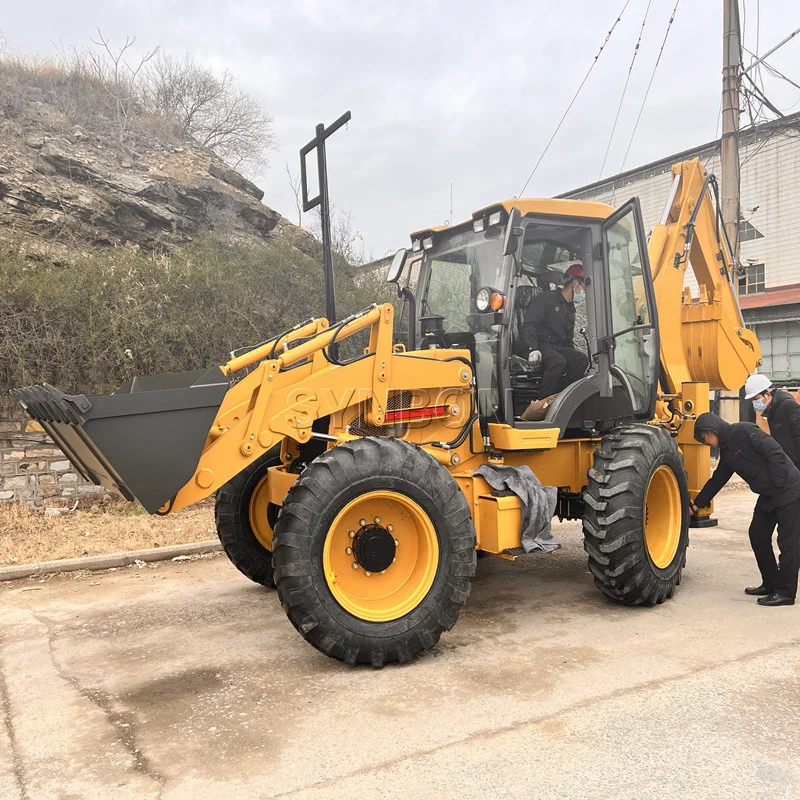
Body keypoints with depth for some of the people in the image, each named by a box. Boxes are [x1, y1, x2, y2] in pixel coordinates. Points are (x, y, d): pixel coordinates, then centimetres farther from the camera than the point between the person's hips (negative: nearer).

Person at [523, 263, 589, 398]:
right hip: (540, 345, -7)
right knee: (558, 361, -36)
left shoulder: (570, 309, 24)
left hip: (558, 348, 7)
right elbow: (529, 324, -13)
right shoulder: (546, 299, -2)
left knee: (582, 359, -18)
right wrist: (533, 349, -27)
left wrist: (572, 355, 13)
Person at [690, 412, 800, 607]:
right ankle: (770, 584, 23)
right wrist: (696, 505, 23)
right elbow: (716, 480, 20)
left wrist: (778, 484, -19)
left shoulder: (743, 431, -15)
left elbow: (775, 453, -21)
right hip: (768, 496, 9)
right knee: (757, 535, 12)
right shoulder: (726, 451, 12)